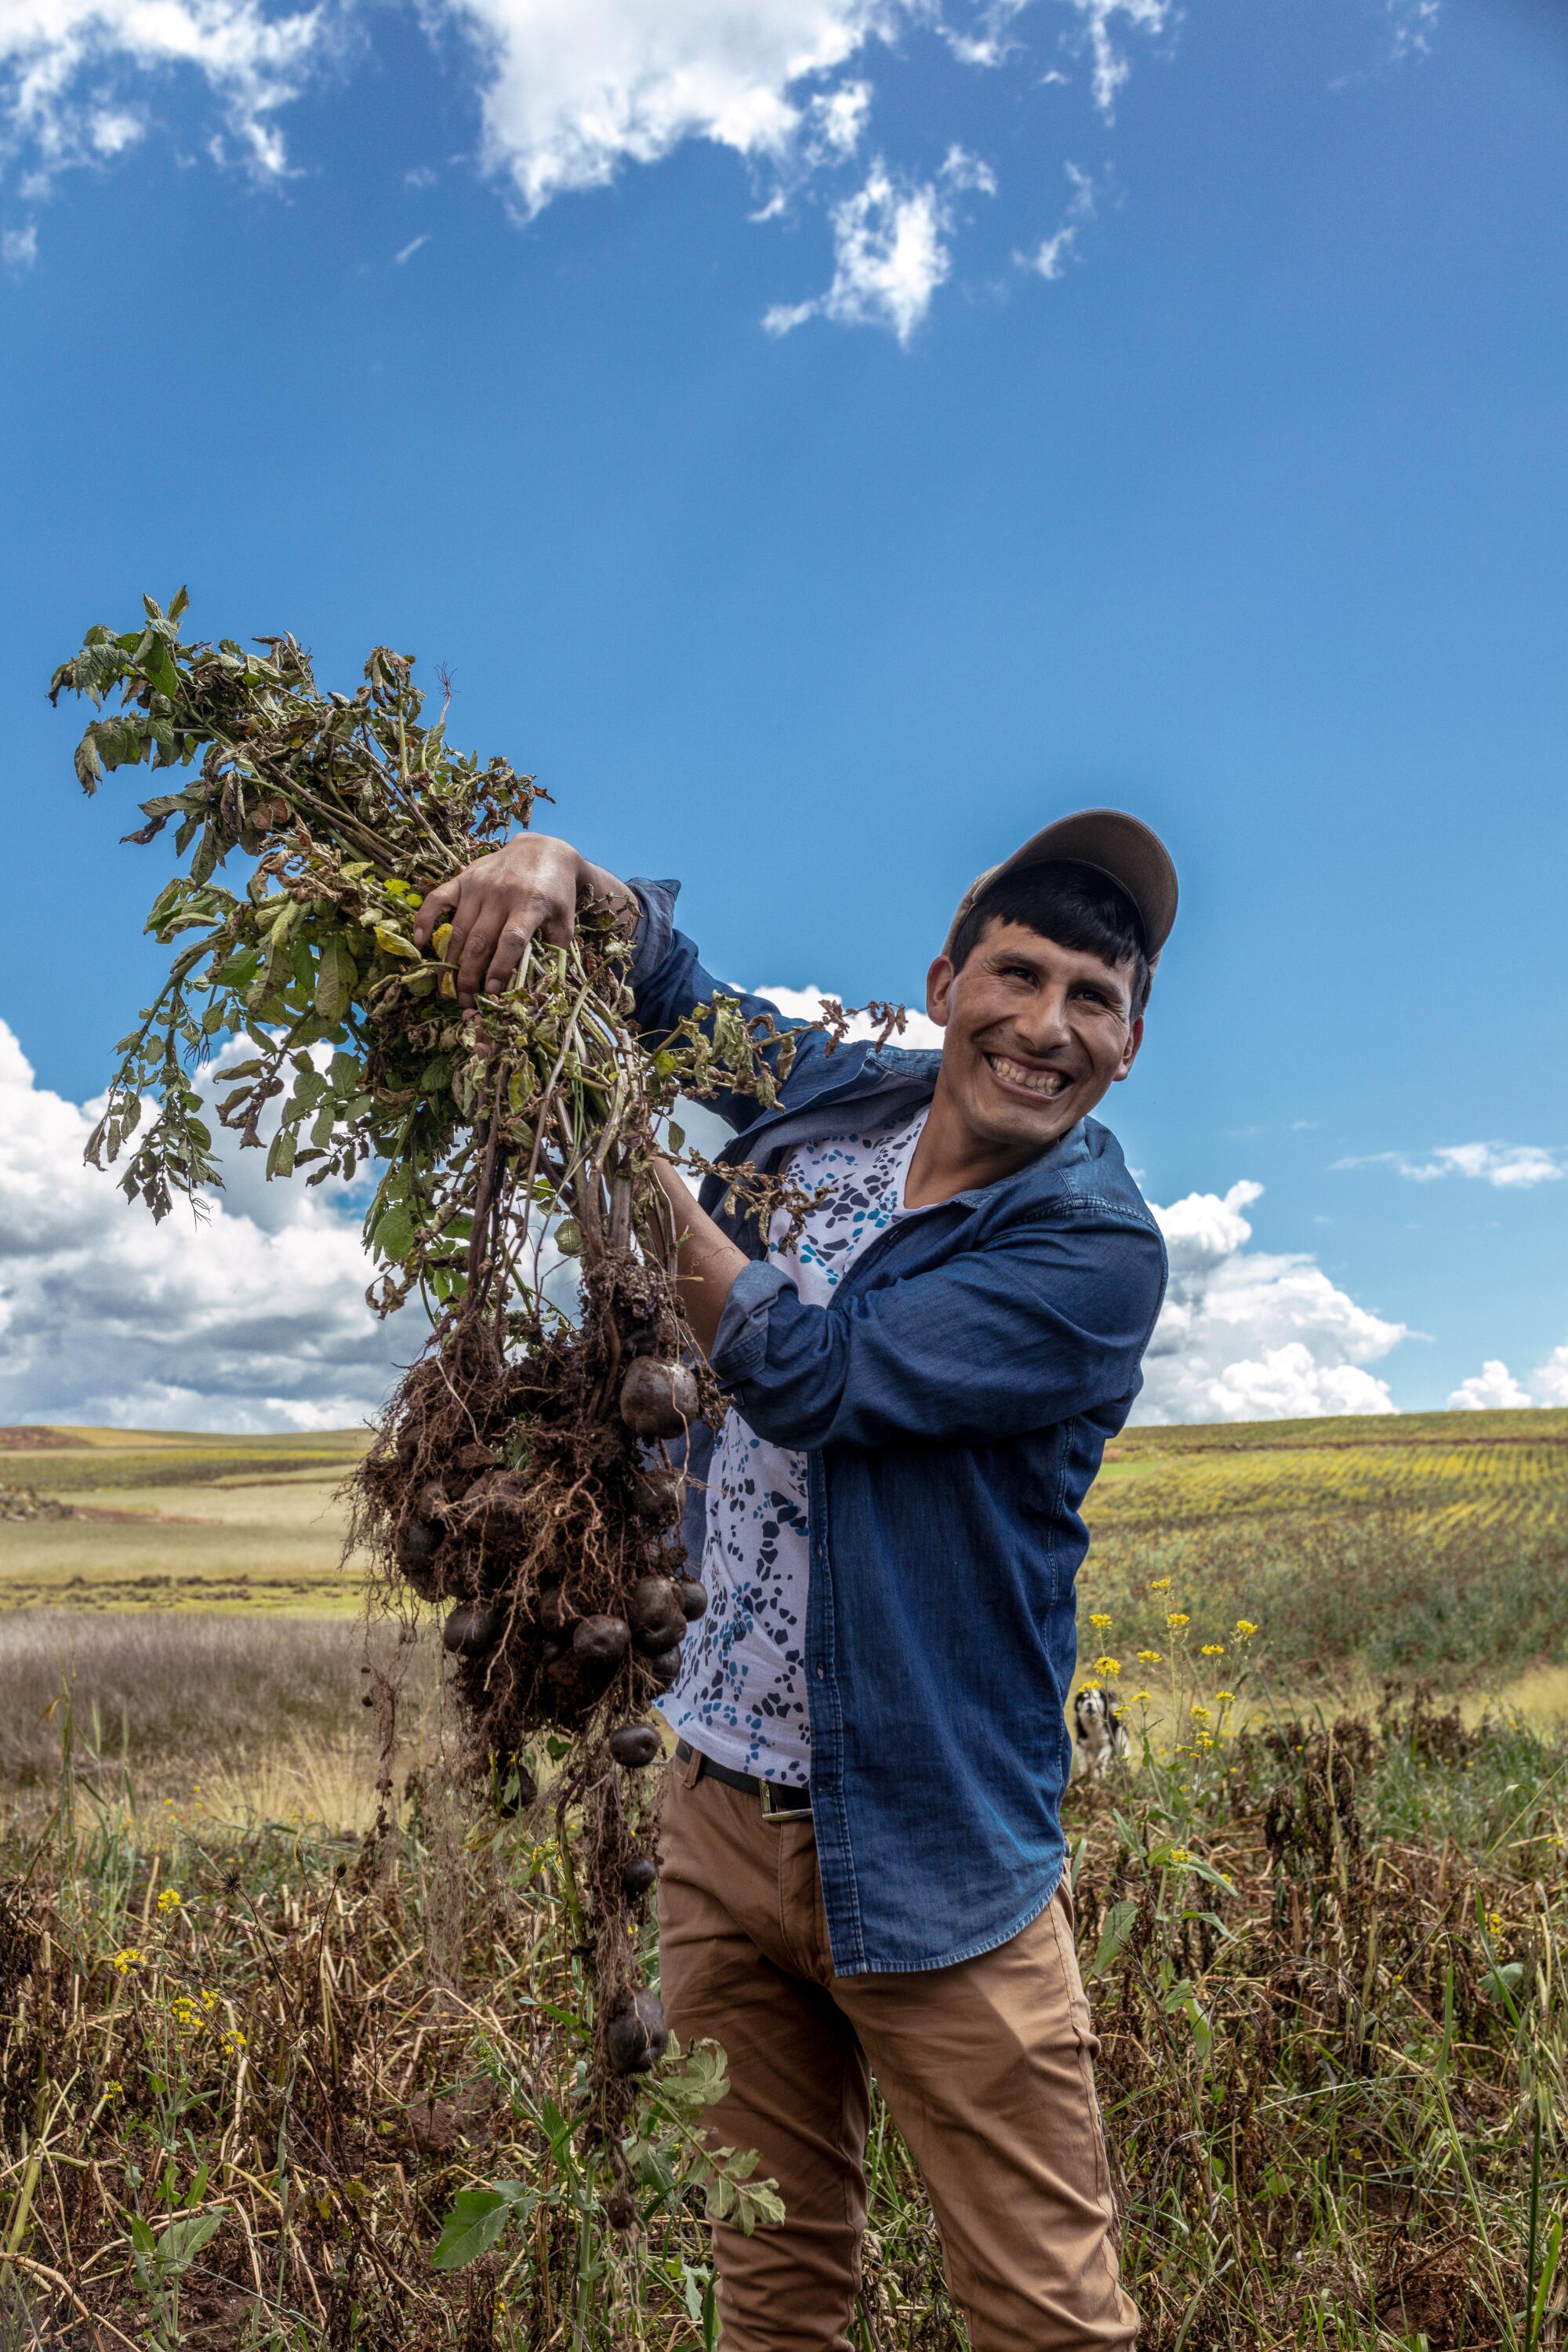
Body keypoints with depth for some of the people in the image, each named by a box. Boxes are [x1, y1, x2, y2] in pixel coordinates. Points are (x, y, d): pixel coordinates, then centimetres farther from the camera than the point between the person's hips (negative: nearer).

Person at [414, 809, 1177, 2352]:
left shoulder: (1098, 1248, -14)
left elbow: (811, 1375, -23)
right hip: (717, 1804, 5)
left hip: (923, 1859, -4)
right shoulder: (833, 1100, 3)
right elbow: (661, 966, 17)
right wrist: (560, 869, -7)